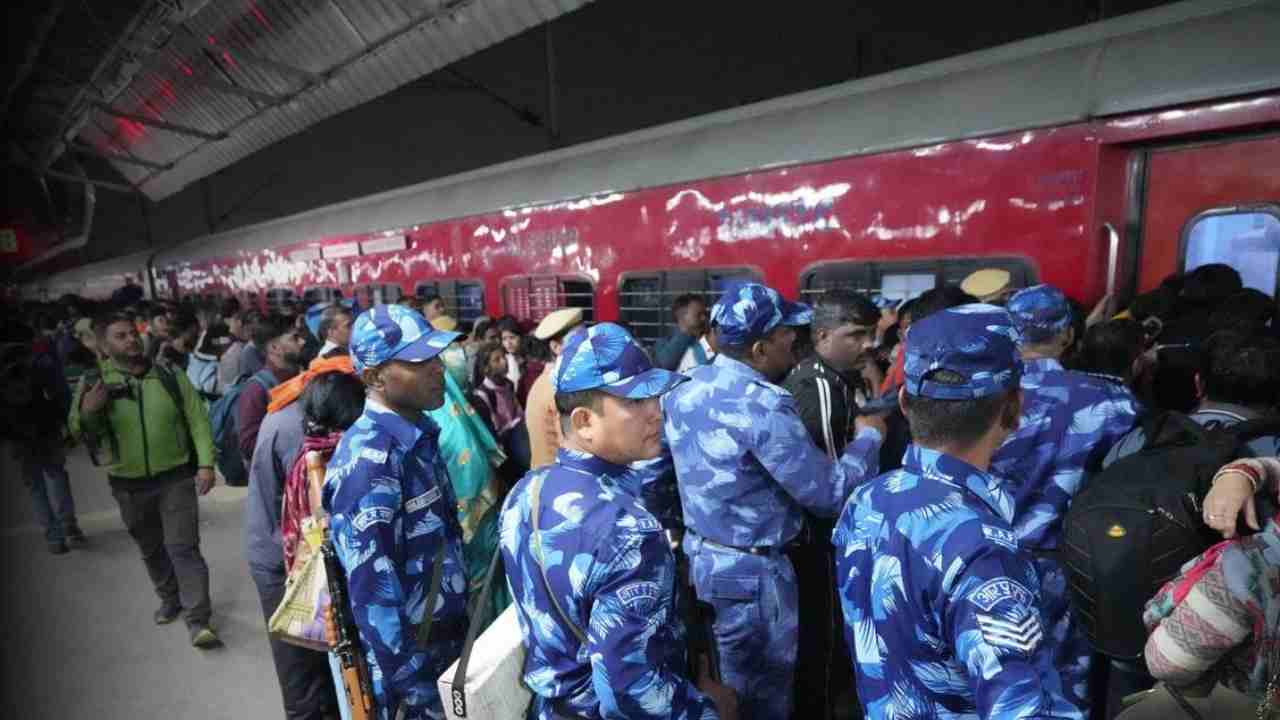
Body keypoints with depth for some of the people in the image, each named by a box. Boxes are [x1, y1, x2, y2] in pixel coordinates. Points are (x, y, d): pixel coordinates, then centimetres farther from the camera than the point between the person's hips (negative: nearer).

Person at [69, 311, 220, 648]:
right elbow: (78, 430, -8)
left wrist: (205, 464, -13)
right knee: (151, 550, 20)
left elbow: (198, 421, -4)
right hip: (129, 485, 2)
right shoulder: (95, 383, -4)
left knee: (183, 547, -5)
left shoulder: (172, 378, -4)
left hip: (175, 478, -2)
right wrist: (87, 413, -32)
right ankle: (170, 599, 41)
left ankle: (198, 619, 0)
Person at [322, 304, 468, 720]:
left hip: (447, 639, 8)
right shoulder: (369, 458, -26)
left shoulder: (419, 435, 0)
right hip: (408, 656, -7)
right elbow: (371, 585, -26)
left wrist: (463, 614, 13)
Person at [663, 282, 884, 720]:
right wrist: (868, 436, -6)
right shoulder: (763, 406, -26)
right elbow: (830, 494, -22)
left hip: (698, 554, 8)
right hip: (751, 572, -7)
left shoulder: (685, 389, -2)